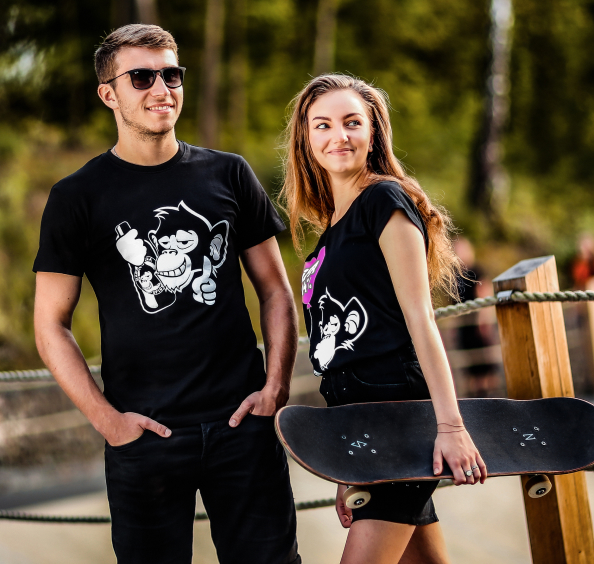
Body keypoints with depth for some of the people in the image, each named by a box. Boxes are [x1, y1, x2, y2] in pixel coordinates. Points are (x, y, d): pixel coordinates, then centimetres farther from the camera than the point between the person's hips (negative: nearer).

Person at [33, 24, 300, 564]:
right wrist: (107, 419, -7)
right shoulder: (78, 196, 1)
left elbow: (275, 290, 12)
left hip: (241, 423, 2)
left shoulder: (228, 175, 8)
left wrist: (277, 386, -1)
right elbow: (52, 325, 2)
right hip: (144, 434, -1)